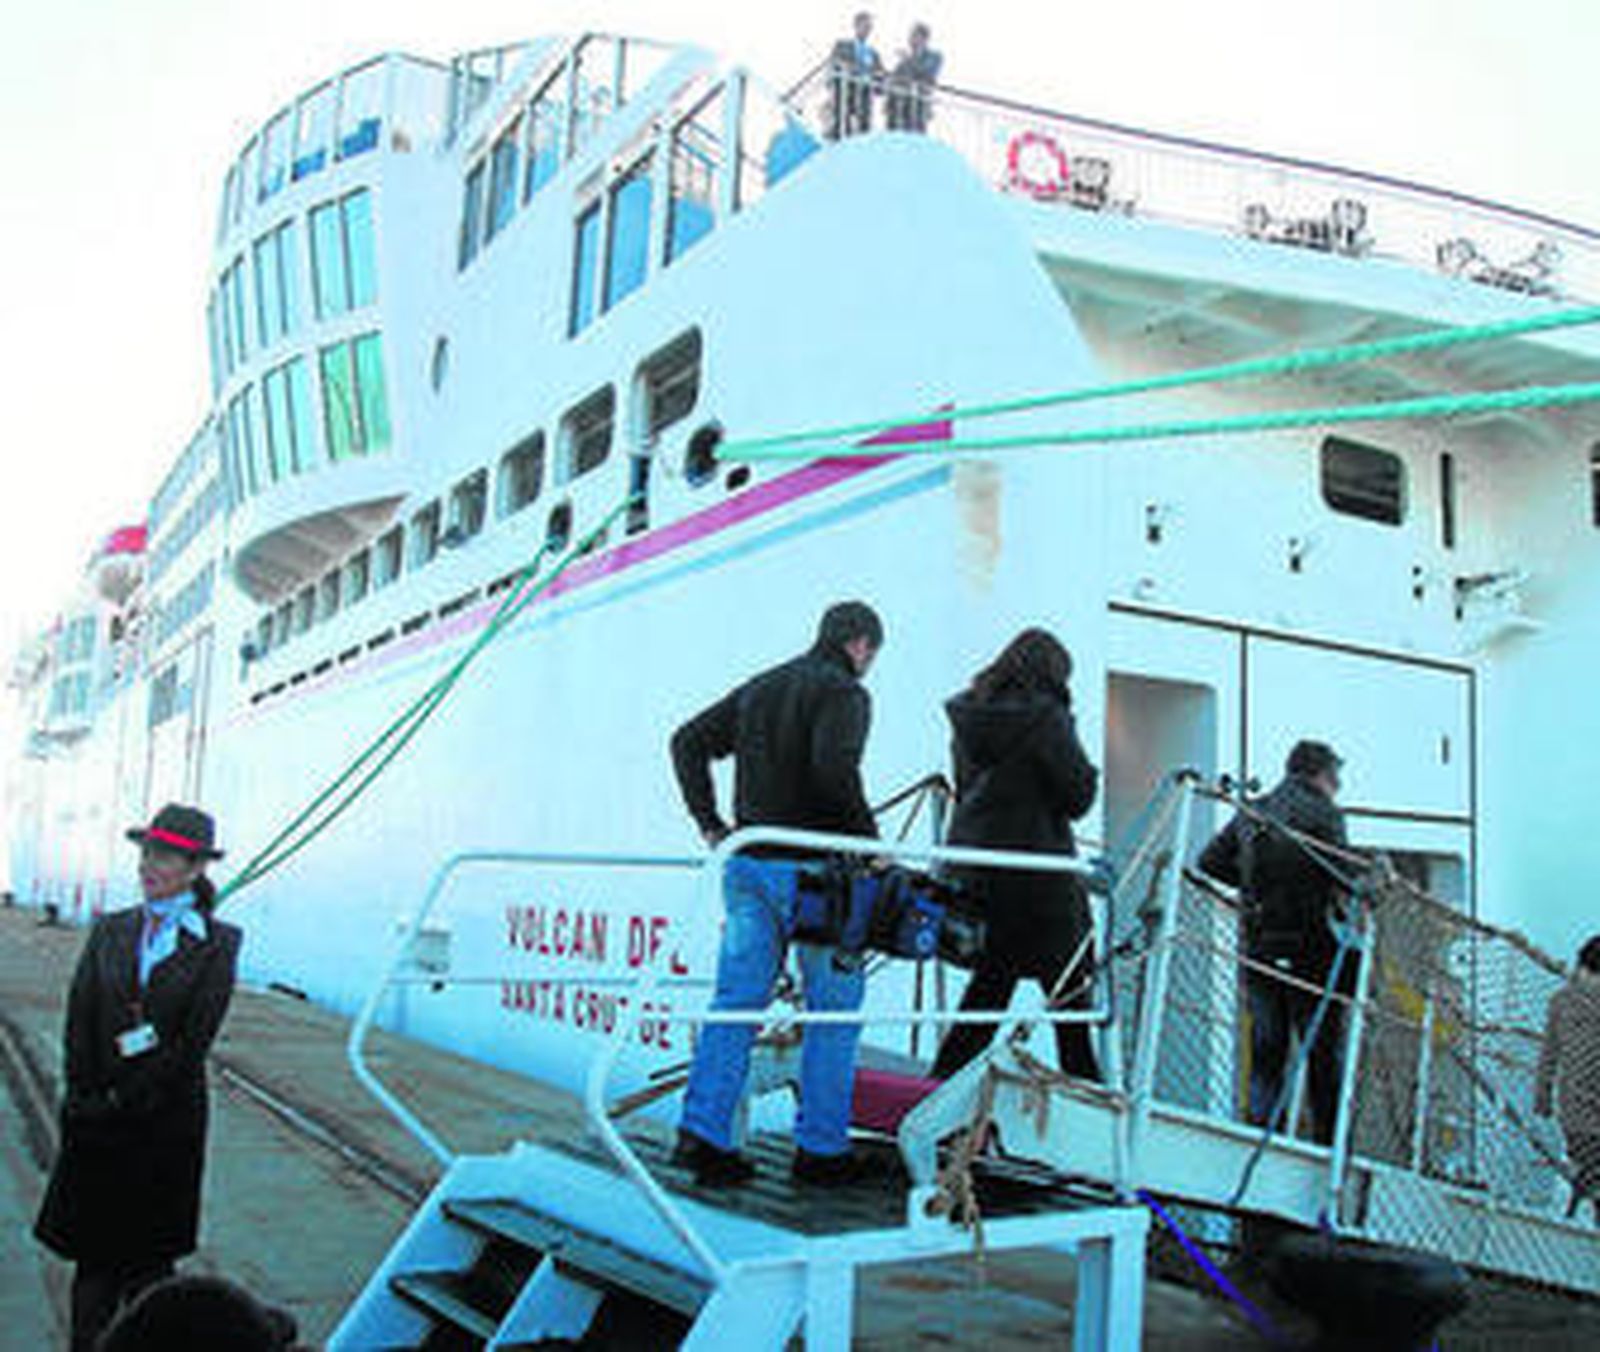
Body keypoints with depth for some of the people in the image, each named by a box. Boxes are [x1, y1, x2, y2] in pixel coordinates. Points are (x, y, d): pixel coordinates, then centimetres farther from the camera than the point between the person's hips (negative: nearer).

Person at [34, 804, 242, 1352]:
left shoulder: (217, 943, -5)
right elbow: (78, 1019, 1)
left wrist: (123, 1102, -11)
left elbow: (194, 1040, -10)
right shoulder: (110, 930, 6)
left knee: (147, 1264, 7)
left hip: (166, 1119, -2)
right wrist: (84, 1099, -9)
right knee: (93, 1256, 6)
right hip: (96, 1118, 3)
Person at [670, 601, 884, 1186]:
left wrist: (711, 825, 13)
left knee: (736, 999, 8)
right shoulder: (845, 693, -6)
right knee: (835, 1009, 6)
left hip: (747, 867, 6)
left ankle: (703, 1130, 2)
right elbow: (834, 768, -23)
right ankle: (821, 1148, 9)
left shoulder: (758, 688, 17)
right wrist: (868, 839, -13)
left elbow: (689, 742, 15)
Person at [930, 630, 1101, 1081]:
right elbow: (1079, 794, -10)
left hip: (972, 870, 7)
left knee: (990, 980, 15)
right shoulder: (1044, 715, -12)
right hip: (1037, 873, -6)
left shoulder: (968, 716, 8)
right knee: (1069, 985, 6)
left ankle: (944, 1080, 14)